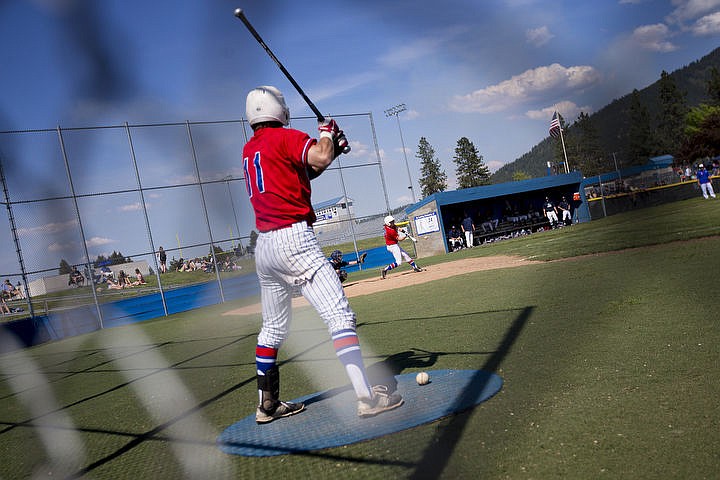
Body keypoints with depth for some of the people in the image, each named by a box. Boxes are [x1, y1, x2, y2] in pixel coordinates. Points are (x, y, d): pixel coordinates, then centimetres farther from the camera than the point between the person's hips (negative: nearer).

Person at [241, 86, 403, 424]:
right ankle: (366, 396, -16)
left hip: (263, 246, 8)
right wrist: (326, 133, 1)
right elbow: (320, 158, -19)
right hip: (293, 239, -8)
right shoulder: (285, 136, -2)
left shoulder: (248, 150, 20)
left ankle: (267, 404, 24)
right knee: (339, 315, -11)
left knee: (273, 327, 17)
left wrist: (330, 149, 16)